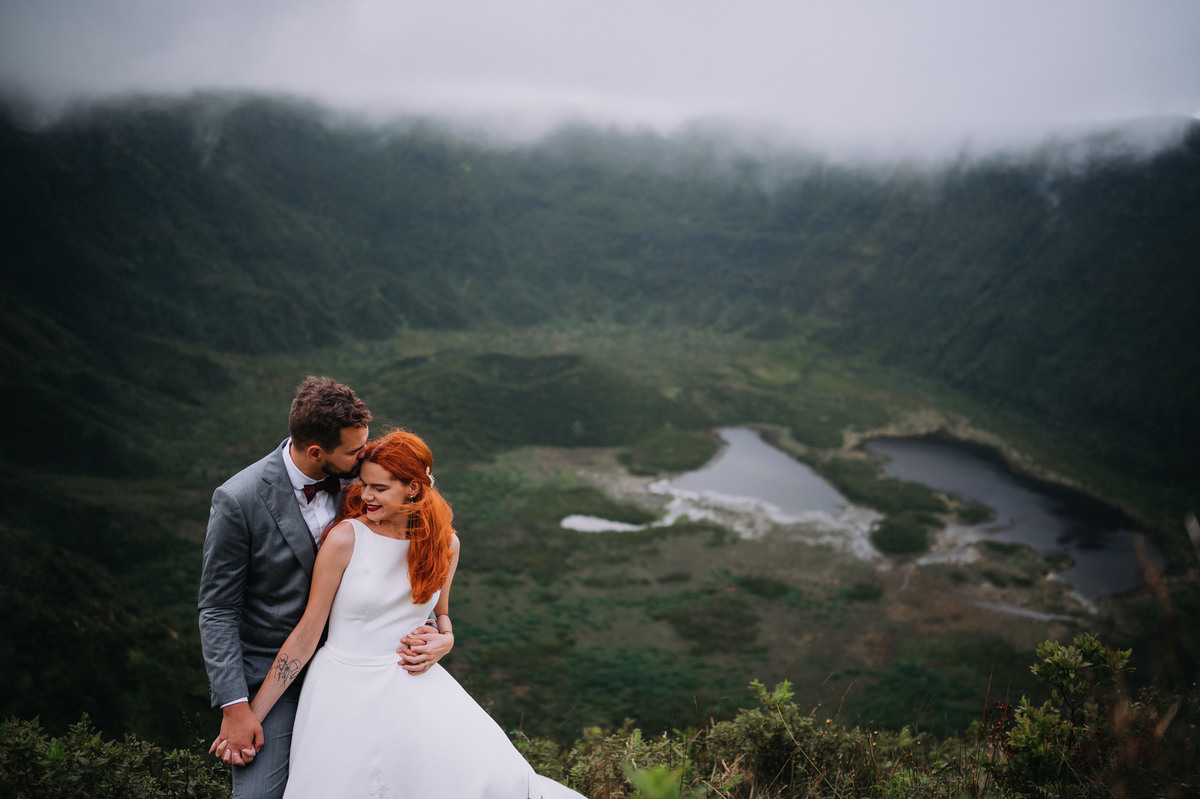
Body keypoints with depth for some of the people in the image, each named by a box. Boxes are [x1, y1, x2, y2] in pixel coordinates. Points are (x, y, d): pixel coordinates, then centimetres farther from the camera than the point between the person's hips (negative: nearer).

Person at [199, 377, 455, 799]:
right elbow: (217, 610, -11)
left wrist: (437, 632, -11)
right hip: (268, 675, -4)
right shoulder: (239, 500, -18)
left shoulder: (355, 478, -6)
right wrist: (234, 707, -15)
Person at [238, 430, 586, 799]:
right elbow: (306, 635, -7)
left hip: (413, 685, 3)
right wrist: (251, 715, -8)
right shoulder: (345, 539, -12)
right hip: (345, 689, -2)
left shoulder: (444, 542, 0)